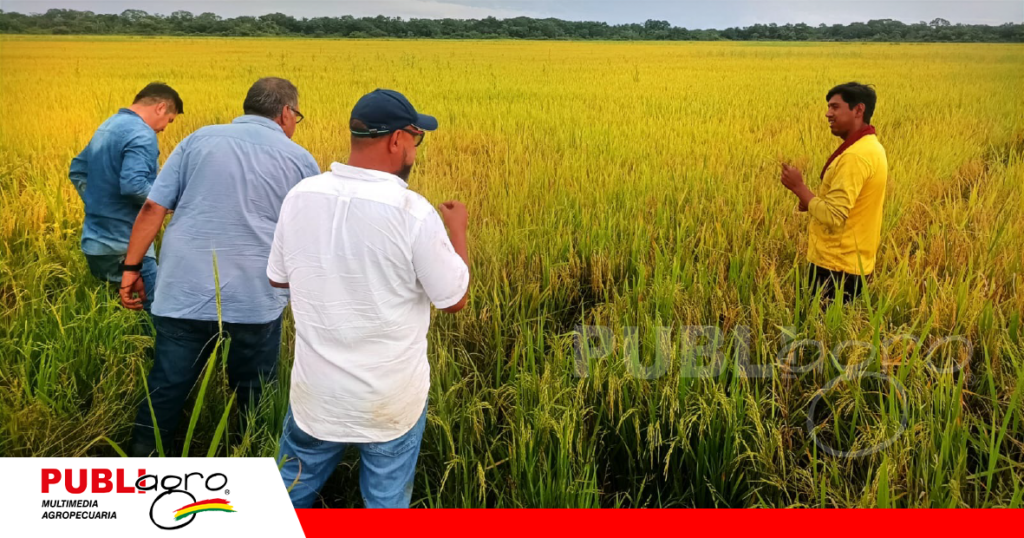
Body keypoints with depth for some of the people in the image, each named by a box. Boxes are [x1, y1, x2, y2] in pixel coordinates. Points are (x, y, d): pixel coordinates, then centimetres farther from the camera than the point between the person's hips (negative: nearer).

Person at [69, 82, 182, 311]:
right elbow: (133, 185, -28)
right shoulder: (142, 135, -17)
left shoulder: (107, 127, 15)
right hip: (123, 247, -10)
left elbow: (77, 170, 24)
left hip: (94, 242, 10)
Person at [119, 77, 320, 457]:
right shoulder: (300, 160, 6)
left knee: (165, 393, 12)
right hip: (256, 299, -1)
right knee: (255, 401, 15)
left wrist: (131, 268, 10)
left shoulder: (200, 139, 9)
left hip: (184, 294, 2)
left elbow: (152, 208, 4)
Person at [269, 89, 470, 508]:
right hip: (391, 401, -3)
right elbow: (455, 299, -11)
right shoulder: (413, 212, -22)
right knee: (387, 501, 17)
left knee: (291, 492, 23)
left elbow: (277, 278, 7)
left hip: (316, 394, 4)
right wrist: (457, 230, 3)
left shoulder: (300, 196, -8)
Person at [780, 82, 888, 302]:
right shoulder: (872, 148, 12)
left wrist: (798, 187, -15)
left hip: (835, 267, -10)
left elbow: (833, 217, -26)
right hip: (855, 263, 10)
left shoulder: (855, 156, -22)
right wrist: (813, 201, 7)